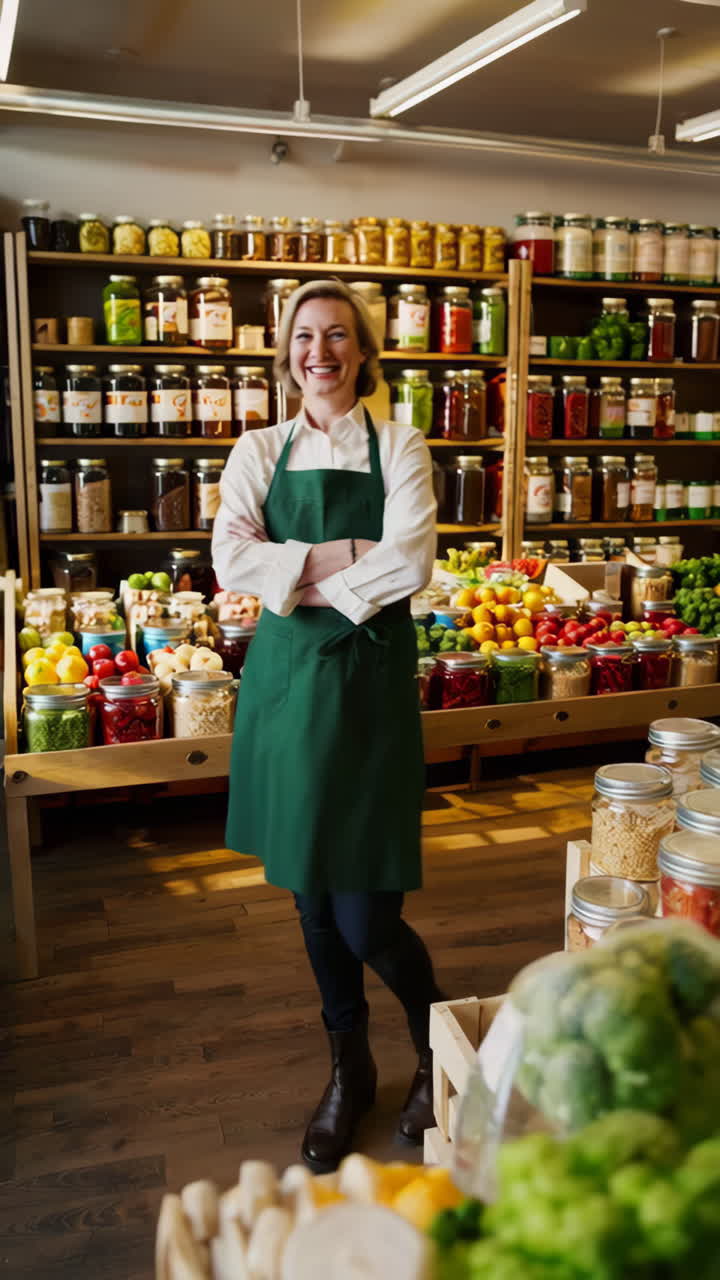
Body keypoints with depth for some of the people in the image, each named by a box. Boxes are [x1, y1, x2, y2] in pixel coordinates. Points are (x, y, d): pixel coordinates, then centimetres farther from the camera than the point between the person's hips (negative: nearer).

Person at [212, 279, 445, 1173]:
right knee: (311, 896, 13)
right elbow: (231, 562, -7)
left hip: (369, 679, -3)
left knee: (366, 916, -4)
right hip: (286, 678, 3)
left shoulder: (398, 448, 3)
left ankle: (436, 1048, 28)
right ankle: (349, 1069, 35)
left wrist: (302, 578, -10)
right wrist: (352, 554, -12)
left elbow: (409, 564, -13)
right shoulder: (259, 453, 9)